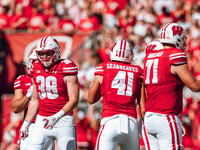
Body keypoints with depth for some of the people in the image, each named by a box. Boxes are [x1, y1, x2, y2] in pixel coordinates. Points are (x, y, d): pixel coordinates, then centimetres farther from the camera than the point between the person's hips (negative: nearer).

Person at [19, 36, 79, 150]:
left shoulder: (66, 69, -9)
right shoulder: (37, 70, 9)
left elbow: (74, 100, -14)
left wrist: (56, 117, -25)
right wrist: (26, 123, 18)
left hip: (64, 121, -5)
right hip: (42, 121, 5)